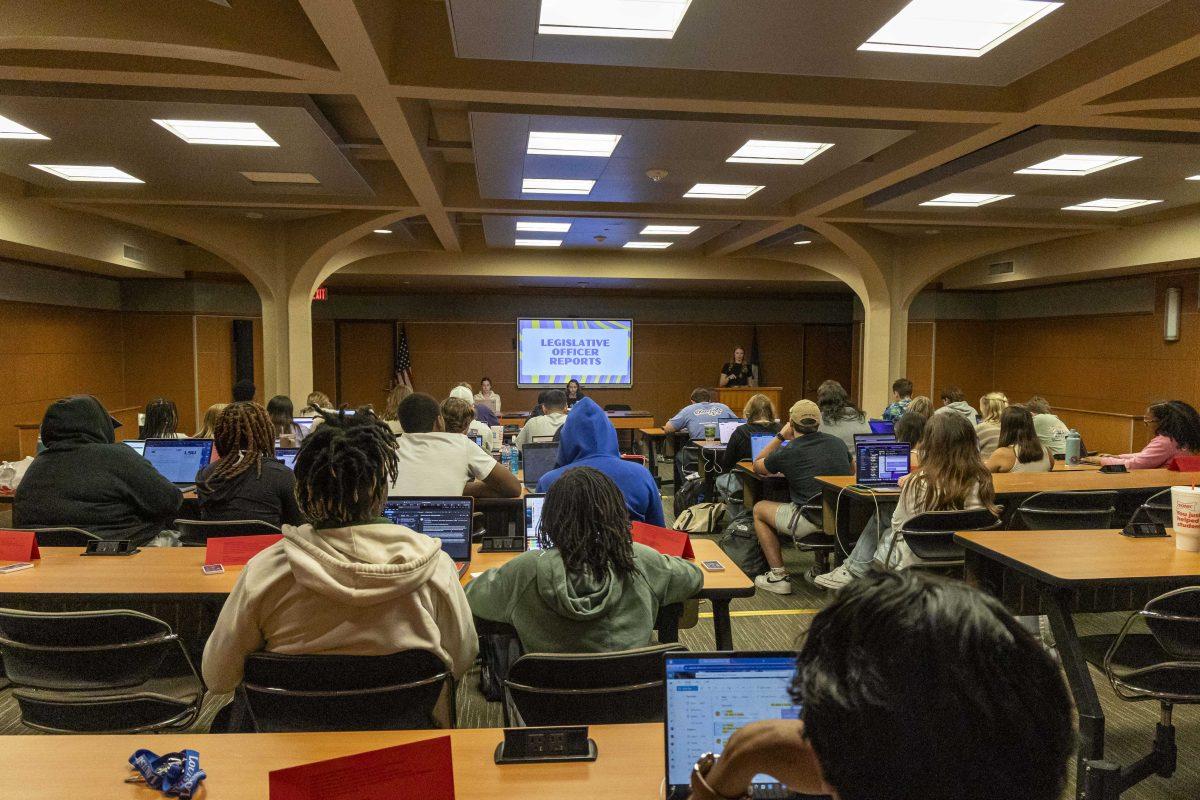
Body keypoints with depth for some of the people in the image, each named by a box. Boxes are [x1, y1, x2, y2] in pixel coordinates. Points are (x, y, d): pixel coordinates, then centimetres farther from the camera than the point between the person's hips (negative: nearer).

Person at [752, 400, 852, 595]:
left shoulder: (787, 452, -5)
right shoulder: (837, 442, 9)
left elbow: (757, 466, 15)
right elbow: (852, 471, 29)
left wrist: (780, 436, 18)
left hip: (812, 521, -6)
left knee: (759, 509, 16)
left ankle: (778, 576, 12)